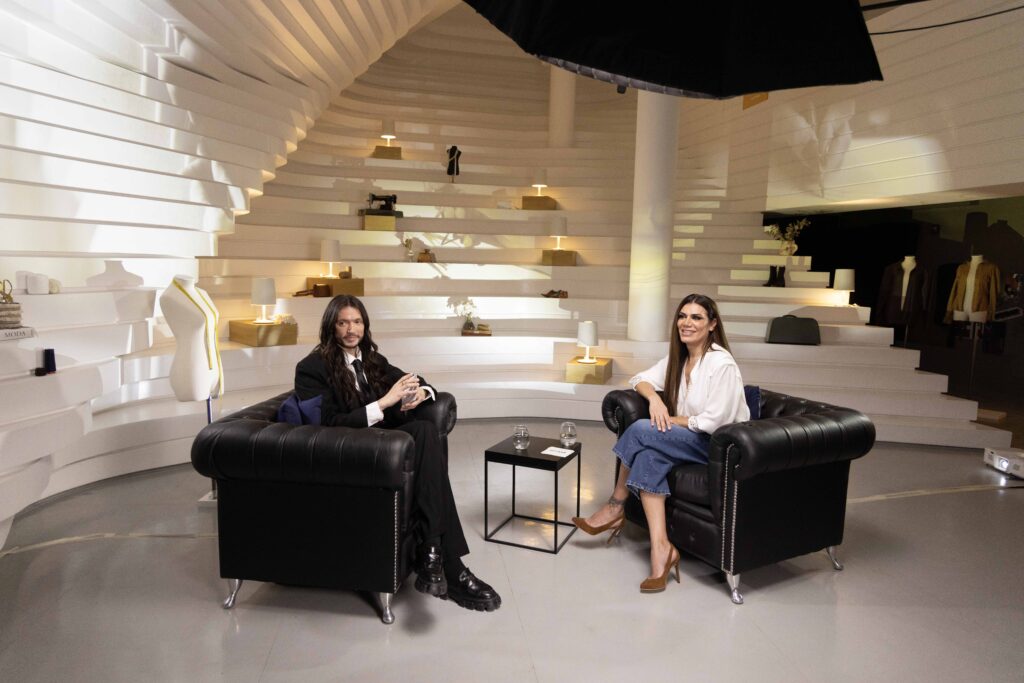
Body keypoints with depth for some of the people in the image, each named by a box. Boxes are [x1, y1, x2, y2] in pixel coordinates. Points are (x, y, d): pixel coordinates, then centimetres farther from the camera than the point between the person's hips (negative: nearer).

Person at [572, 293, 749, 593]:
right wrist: (655, 399, -10)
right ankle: (661, 547, -23)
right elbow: (640, 379, 13)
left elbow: (712, 422, -20)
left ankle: (615, 507, -6)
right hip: (692, 443, 7)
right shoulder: (678, 358, 9)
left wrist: (670, 420, -9)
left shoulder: (722, 363, -16)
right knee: (650, 457, -26)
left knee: (640, 430, -24)